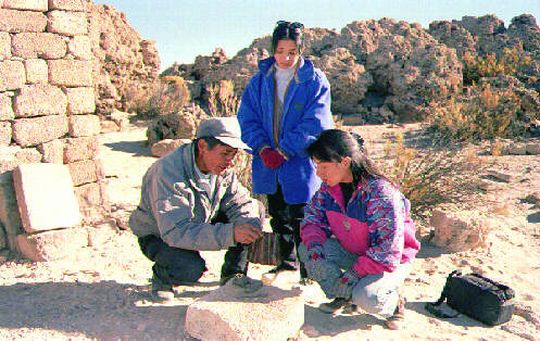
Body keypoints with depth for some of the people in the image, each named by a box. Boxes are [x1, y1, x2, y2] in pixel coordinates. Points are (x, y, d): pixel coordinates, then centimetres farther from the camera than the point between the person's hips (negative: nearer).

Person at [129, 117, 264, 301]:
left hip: (202, 222, 6)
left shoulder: (222, 168, -12)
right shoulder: (169, 173, -35)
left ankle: (234, 275, 1)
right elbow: (176, 232, -43)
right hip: (159, 236, -6)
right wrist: (230, 233, -50)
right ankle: (161, 275, -1)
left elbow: (241, 202, -10)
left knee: (255, 209, -11)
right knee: (192, 268, -37)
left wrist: (248, 225, -35)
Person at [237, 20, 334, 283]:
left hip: (300, 161, -4)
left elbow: (314, 125, -13)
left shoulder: (315, 81, -7)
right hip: (268, 162, 5)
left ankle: (308, 269, 15)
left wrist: (284, 151, -19)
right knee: (277, 215, 17)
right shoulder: (260, 80, 5)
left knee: (300, 217, -3)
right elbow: (247, 118, 2)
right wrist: (262, 148, -14)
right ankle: (287, 260, 36)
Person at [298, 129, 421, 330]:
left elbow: (389, 250, -30)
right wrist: (314, 245, -21)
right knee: (306, 250, -14)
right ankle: (344, 296, 4)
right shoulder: (329, 187, -9)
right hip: (352, 252, 7)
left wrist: (355, 272, -30)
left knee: (366, 299, -33)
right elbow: (313, 216, 0)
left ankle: (394, 302, 3)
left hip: (391, 260, -6)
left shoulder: (381, 193, -31)